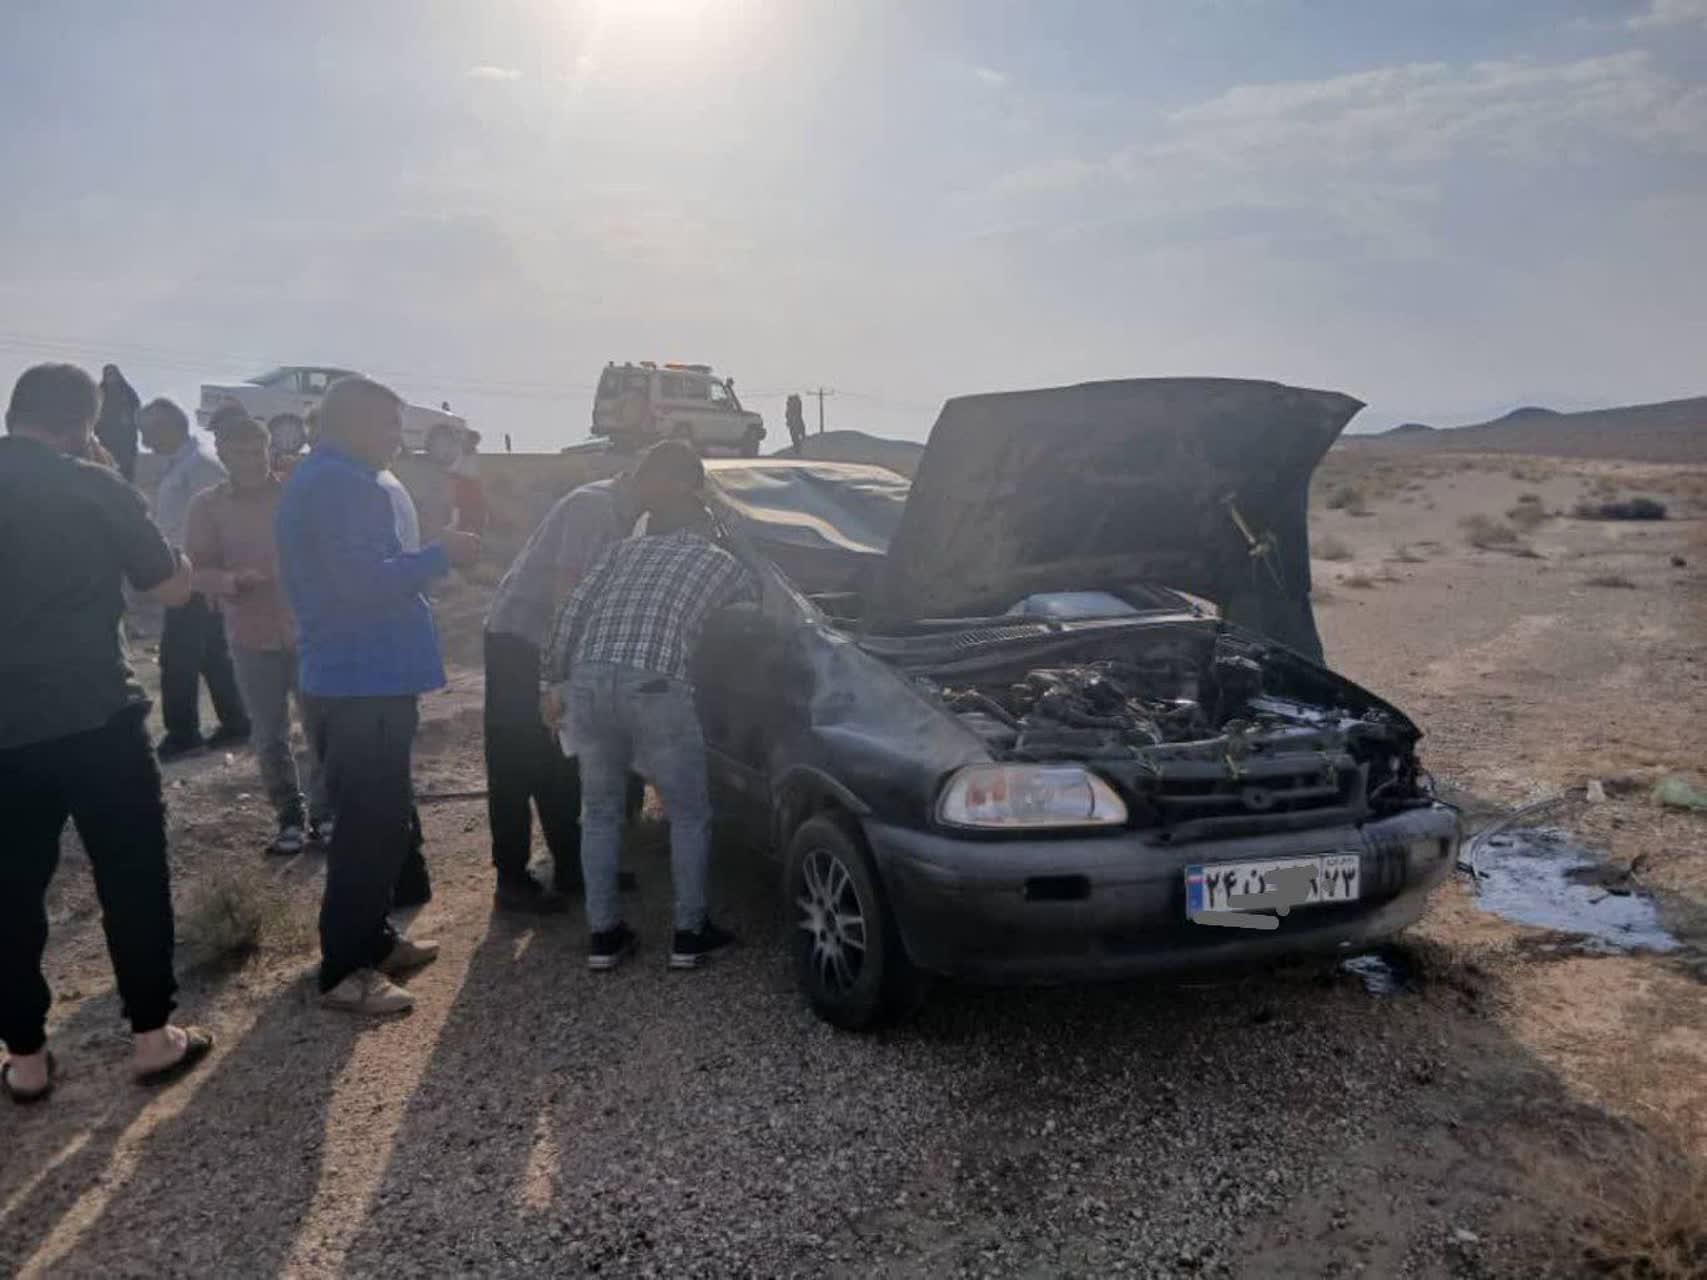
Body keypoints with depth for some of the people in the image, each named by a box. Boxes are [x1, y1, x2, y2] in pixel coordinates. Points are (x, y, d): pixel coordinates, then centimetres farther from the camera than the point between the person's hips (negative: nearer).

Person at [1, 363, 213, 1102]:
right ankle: (153, 1037, 15)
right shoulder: (95, 491, -6)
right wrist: (170, 552, 15)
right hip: (96, 718, -3)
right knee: (133, 877, 7)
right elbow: (172, 590, -2)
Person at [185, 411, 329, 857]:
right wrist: (234, 579, -23)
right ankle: (290, 819, 23)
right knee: (270, 737, 9)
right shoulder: (208, 506, -1)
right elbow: (195, 570, -3)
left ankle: (323, 813, 20)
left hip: (309, 629, 0)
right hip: (252, 637, 1)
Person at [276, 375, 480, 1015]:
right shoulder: (339, 484, -17)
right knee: (370, 825, -4)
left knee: (378, 817, 19)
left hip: (355, 678, 11)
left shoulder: (323, 480, 17)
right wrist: (440, 555, -16)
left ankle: (370, 939, 30)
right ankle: (345, 971, 4)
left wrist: (432, 557, 14)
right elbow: (363, 581, -25)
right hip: (362, 681, -11)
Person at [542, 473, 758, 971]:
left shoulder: (627, 549, 26)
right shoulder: (726, 565, 21)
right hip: (656, 688, -3)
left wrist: (556, 680, 18)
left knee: (600, 811, 20)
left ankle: (603, 935, 24)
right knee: (690, 816, 15)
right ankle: (690, 934, 21)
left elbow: (573, 608, 15)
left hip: (588, 681, 3)